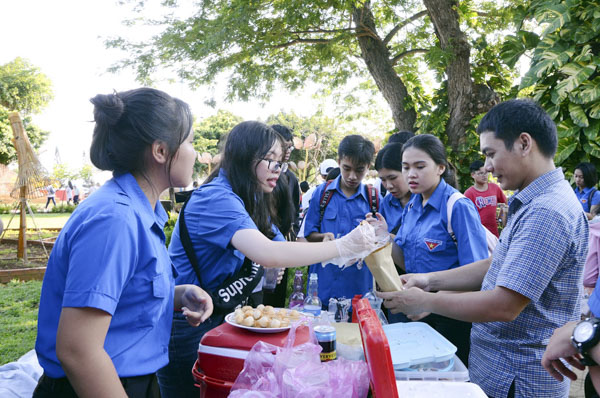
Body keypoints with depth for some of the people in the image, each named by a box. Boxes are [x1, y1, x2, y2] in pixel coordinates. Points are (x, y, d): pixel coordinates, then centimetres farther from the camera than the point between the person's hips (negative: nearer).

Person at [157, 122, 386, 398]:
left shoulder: (252, 200, 6)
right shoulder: (216, 198, -24)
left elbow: (281, 249, 0)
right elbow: (267, 254, -37)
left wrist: (356, 246, -12)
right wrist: (341, 246, -32)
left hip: (219, 318, 8)